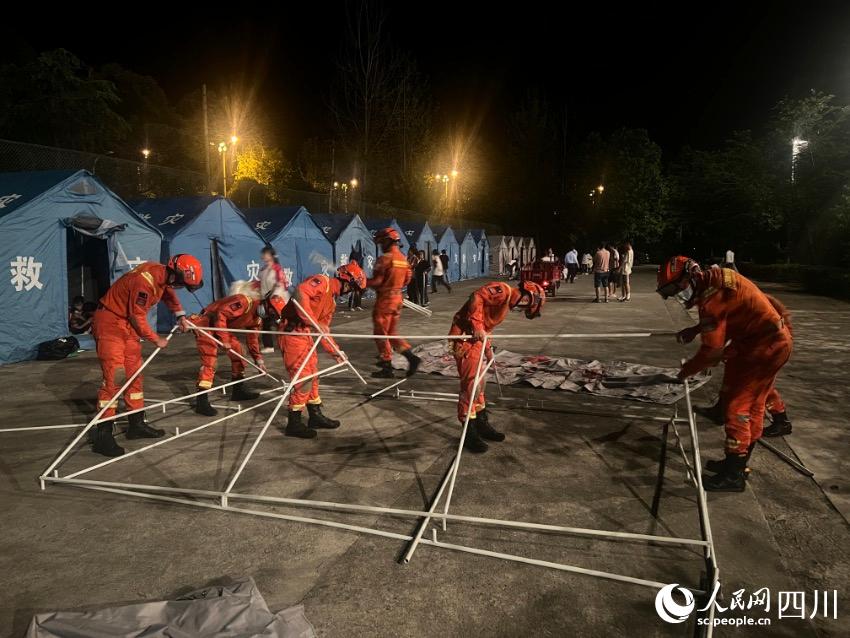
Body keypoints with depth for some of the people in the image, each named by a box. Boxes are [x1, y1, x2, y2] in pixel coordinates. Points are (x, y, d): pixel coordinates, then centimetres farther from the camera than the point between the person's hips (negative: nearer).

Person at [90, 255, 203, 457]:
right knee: (114, 378, -13)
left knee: (134, 375, 12)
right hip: (109, 323, -9)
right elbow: (138, 317, -21)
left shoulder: (163, 273, -4)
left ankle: (137, 424, 22)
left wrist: (180, 315, 13)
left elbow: (168, 292, 21)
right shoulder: (144, 281, -30)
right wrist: (156, 340, -8)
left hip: (128, 325, 9)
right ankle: (102, 436, -9)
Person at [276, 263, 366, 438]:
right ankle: (294, 423, 5)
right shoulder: (322, 281, -10)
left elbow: (323, 330, 21)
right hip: (292, 333, -10)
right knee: (303, 378, -6)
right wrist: (313, 322, -30)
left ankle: (315, 416, 29)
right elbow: (300, 292, -29)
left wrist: (335, 351, 17)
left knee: (313, 376, 16)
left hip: (305, 333, 10)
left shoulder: (331, 301, 18)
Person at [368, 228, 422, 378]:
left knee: (381, 333, 3)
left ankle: (387, 367, 6)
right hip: (398, 298, 8)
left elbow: (377, 281, -20)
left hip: (385, 299, -8)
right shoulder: (403, 259, 8)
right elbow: (407, 280, 15)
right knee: (392, 333, 18)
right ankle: (411, 357, 6)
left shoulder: (385, 258, -17)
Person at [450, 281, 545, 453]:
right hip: (465, 335, -10)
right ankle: (469, 432, 1)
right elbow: (476, 297, -25)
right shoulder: (503, 290, -13)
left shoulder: (508, 302, 17)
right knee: (471, 383, -8)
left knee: (479, 382, 17)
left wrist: (487, 348, 22)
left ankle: (481, 424, 30)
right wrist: (477, 326, -28)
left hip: (476, 337, 10)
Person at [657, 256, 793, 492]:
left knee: (736, 406, -5)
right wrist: (694, 331, 9)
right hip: (776, 340, 10)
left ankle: (733, 476, 2)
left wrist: (687, 370, -6)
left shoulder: (712, 297, -25)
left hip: (763, 347, -10)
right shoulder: (715, 279, 4)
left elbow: (711, 350, -21)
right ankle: (738, 462, 31)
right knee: (752, 404, 18)